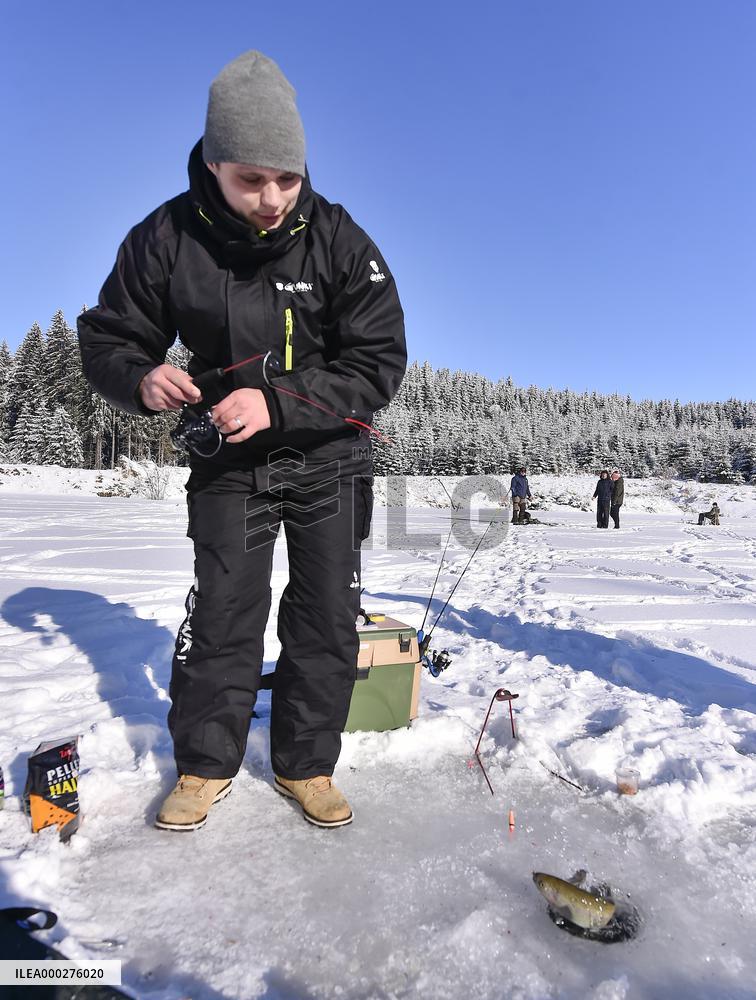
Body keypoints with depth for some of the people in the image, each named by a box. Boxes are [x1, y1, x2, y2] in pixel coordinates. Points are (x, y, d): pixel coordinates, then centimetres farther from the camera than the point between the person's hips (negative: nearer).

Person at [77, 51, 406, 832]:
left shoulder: (339, 240, -14)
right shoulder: (166, 238, -10)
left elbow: (379, 364, -17)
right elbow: (106, 340, -2)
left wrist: (277, 402, -30)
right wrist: (142, 379, -26)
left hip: (328, 457, 1)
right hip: (229, 459, 0)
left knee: (327, 615, 3)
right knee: (222, 609, -1)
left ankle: (304, 763, 21)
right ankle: (206, 763, 20)